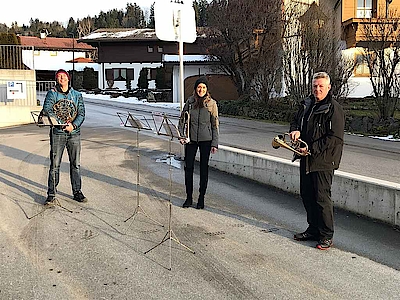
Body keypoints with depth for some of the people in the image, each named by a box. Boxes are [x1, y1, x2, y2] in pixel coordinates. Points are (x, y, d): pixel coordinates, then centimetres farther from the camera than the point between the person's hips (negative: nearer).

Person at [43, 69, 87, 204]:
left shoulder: (77, 95, 11)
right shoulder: (52, 93, 4)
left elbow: (81, 113, 4)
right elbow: (47, 110, -10)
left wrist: (73, 125, -14)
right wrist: (63, 123, -24)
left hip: (74, 133, 2)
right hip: (57, 132, -2)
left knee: (76, 164, 6)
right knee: (55, 165, -1)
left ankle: (77, 192, 16)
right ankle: (51, 194, 8)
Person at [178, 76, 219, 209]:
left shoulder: (212, 103, -2)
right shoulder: (190, 102, 3)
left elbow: (215, 125, -1)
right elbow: (182, 120, 9)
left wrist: (214, 143, -5)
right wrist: (181, 136, -3)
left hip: (206, 140, -2)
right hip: (191, 139, 2)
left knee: (204, 168, 5)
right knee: (188, 167, 3)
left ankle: (201, 198, 17)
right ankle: (189, 197, 16)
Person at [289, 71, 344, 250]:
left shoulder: (334, 109, -11)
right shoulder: (307, 105, 12)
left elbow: (334, 138, -17)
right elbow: (296, 121, 24)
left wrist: (311, 149, -19)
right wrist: (295, 129, -1)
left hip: (323, 161, -8)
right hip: (306, 160, 8)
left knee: (322, 197, -5)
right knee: (306, 195, 14)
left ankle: (326, 236, 8)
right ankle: (313, 230, 29)